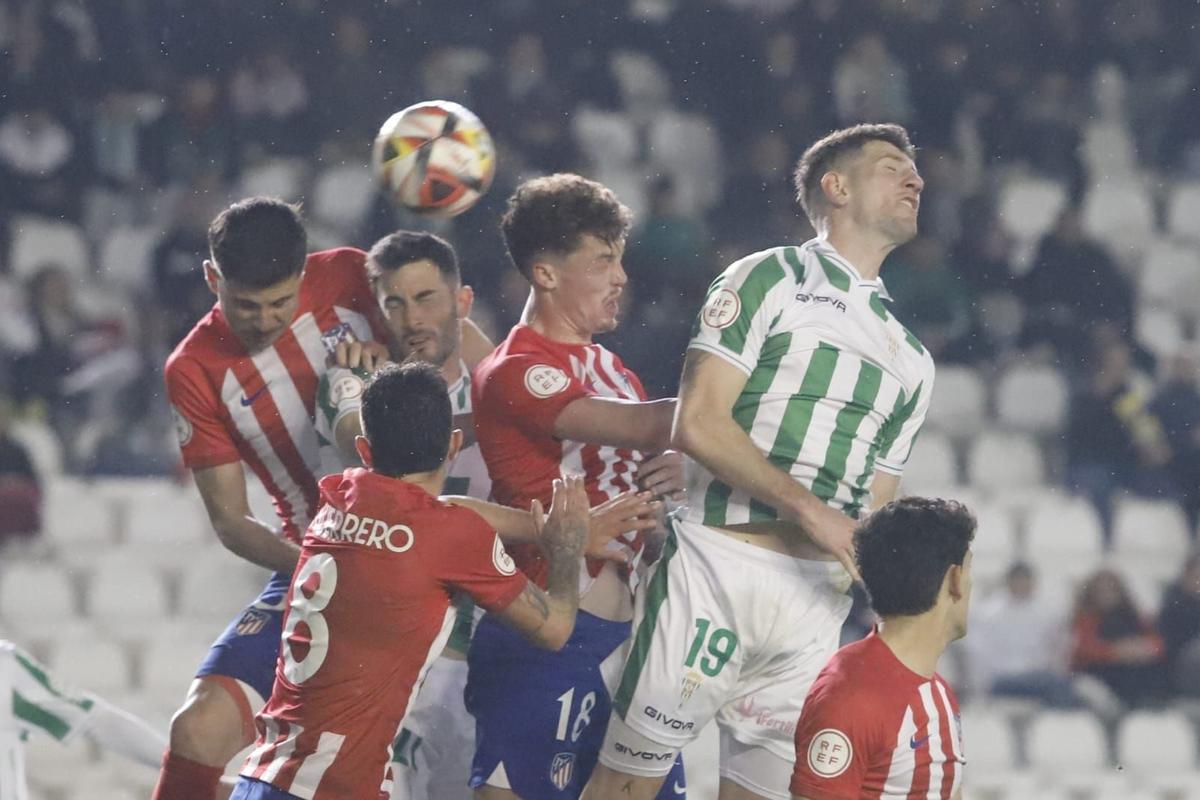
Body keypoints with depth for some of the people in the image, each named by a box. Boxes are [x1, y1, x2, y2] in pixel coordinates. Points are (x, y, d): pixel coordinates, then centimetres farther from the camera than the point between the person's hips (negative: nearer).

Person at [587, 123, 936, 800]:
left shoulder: (911, 359, 22)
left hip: (819, 598, 5)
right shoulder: (771, 280, 4)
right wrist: (810, 509, -12)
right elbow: (698, 425, -6)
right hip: (715, 568, -5)